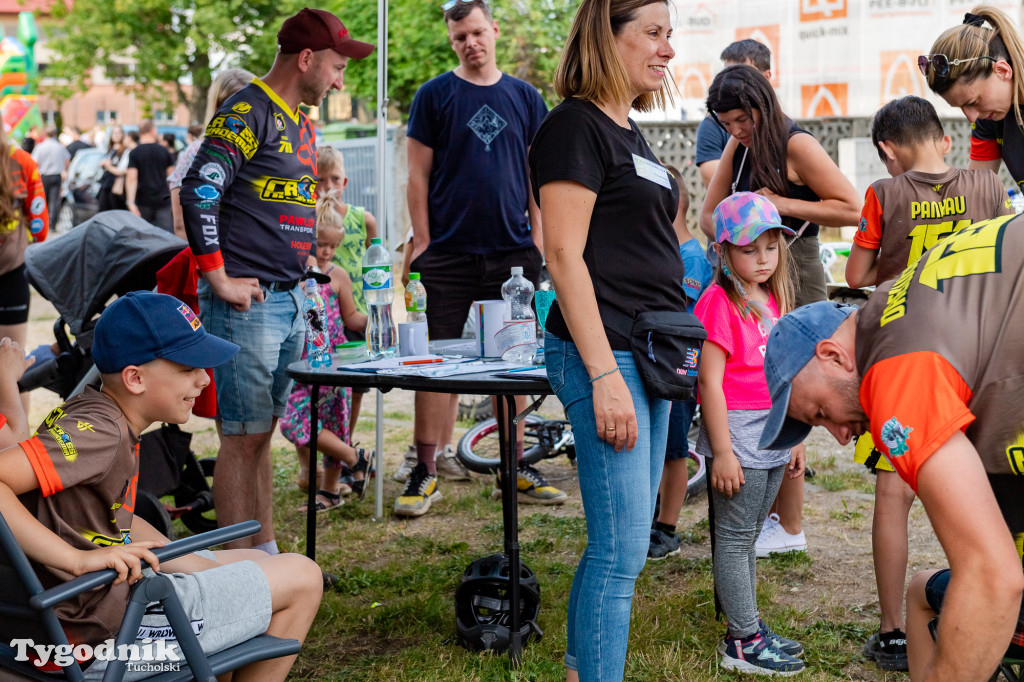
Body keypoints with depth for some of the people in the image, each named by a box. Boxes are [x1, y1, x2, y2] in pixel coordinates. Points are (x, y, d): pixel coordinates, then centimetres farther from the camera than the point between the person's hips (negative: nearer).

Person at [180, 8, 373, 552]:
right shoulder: (248, 112, -11)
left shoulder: (301, 122, 18)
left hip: (289, 302, 9)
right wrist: (220, 280, -18)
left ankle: (265, 553, 24)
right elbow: (198, 192, -20)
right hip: (248, 303, -9)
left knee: (263, 431, 15)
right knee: (243, 436, -5)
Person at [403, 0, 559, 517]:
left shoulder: (524, 97, 10)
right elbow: (418, 176, 1)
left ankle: (516, 469, 18)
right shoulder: (434, 95, 2)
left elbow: (537, 173, 12)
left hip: (512, 252, 3)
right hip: (449, 254, -2)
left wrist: (537, 238, 4)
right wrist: (423, 244, -5)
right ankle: (426, 473, 5)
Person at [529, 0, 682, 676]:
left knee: (621, 542, 14)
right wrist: (605, 375, -20)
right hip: (604, 352, -9)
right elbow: (565, 253, -15)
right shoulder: (575, 125, -9)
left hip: (651, 353, 9)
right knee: (622, 551, -8)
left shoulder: (629, 132, 18)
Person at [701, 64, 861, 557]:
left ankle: (789, 529, 5)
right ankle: (769, 514, 17)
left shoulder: (796, 145, -11)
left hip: (794, 280, -7)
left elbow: (852, 208, -14)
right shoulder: (738, 148, 11)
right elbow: (708, 214, 13)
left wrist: (782, 205, -17)